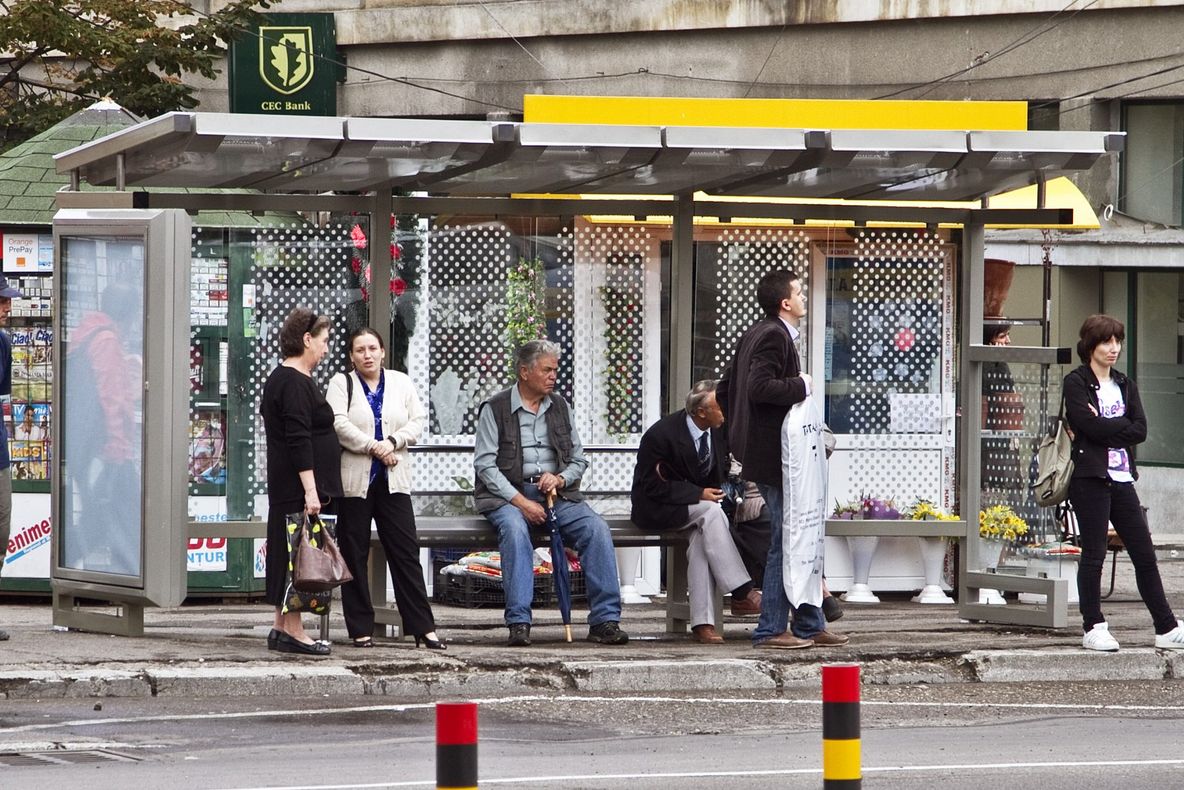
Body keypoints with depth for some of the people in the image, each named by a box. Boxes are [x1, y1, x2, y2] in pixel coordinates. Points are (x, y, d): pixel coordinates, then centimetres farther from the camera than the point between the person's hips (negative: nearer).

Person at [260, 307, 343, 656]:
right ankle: (292, 631, -5)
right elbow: (299, 440, -21)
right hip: (299, 485, -11)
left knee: (289, 555, 12)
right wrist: (311, 489, -23)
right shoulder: (296, 384, -15)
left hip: (284, 486, 11)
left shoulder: (279, 379, 18)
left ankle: (281, 628, 16)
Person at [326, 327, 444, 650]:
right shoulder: (341, 384, 3)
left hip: (393, 480, 2)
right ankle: (361, 629, 7)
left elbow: (417, 421, 5)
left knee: (406, 551, -1)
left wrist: (393, 442, -11)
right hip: (354, 480, -2)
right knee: (354, 555, 1)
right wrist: (374, 447, -15)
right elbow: (338, 424, -11)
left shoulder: (401, 382, 12)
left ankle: (423, 627, -1)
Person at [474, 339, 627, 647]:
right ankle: (519, 622, -38)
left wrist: (560, 478, -8)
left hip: (557, 494, 4)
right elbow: (485, 464, -5)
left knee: (597, 528, -22)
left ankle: (604, 620, -22)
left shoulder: (560, 407, 16)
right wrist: (520, 501, -16)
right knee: (514, 529, -37)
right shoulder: (495, 409, 2)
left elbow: (579, 460, 16)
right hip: (509, 495, -4)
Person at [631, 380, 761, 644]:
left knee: (702, 537, -29)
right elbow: (654, 486, -20)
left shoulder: (719, 431, -1)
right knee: (710, 512, -33)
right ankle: (742, 594, -34)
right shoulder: (661, 434, -21)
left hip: (699, 502, 6)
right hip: (658, 509, -5)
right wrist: (699, 494, -25)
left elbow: (721, 473, 16)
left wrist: (723, 490, -7)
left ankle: (702, 623, -34)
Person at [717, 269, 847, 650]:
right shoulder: (774, 336, -16)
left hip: (761, 452, 11)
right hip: (774, 456, -11)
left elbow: (725, 390, 19)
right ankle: (771, 629, -3)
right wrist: (800, 386, -16)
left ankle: (810, 625, 19)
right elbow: (759, 387, -28)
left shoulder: (755, 334, 15)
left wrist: (742, 430, 21)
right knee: (785, 542, -6)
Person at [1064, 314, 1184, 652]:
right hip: (1090, 477, -6)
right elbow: (1090, 425, -17)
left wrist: (1103, 428, -9)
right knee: (1093, 554, -2)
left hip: (1122, 478, 6)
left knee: (1144, 554, 6)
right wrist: (1123, 427, -6)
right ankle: (1094, 628, 6)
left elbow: (1141, 430, 2)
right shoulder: (1076, 383, -2)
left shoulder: (1125, 385, 16)